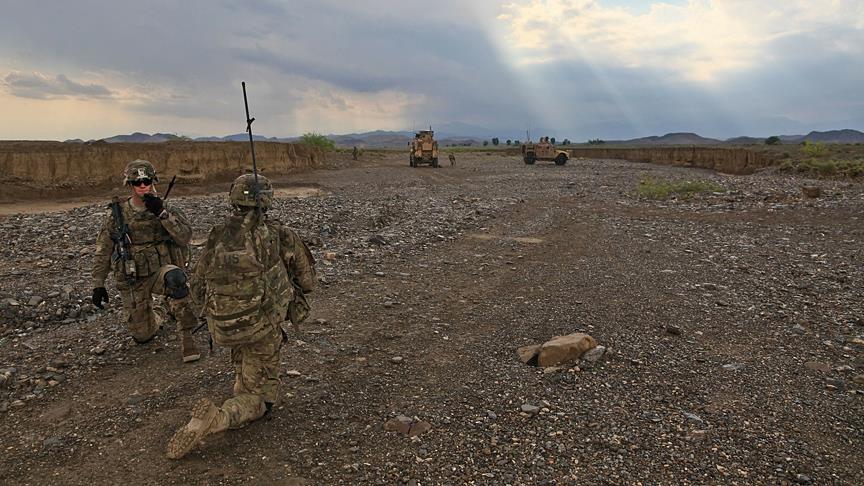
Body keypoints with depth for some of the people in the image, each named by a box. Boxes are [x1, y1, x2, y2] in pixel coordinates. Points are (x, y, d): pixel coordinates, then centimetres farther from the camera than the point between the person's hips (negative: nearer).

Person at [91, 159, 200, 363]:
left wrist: (162, 213, -26)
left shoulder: (164, 208, -3)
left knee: (175, 277, -40)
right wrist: (98, 284, 2)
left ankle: (186, 336, -26)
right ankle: (154, 321, 41)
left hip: (161, 270, -2)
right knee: (142, 335, 1)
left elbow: (185, 237, -18)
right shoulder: (117, 214, -1)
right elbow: (102, 251, 5)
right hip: (133, 280, 2)